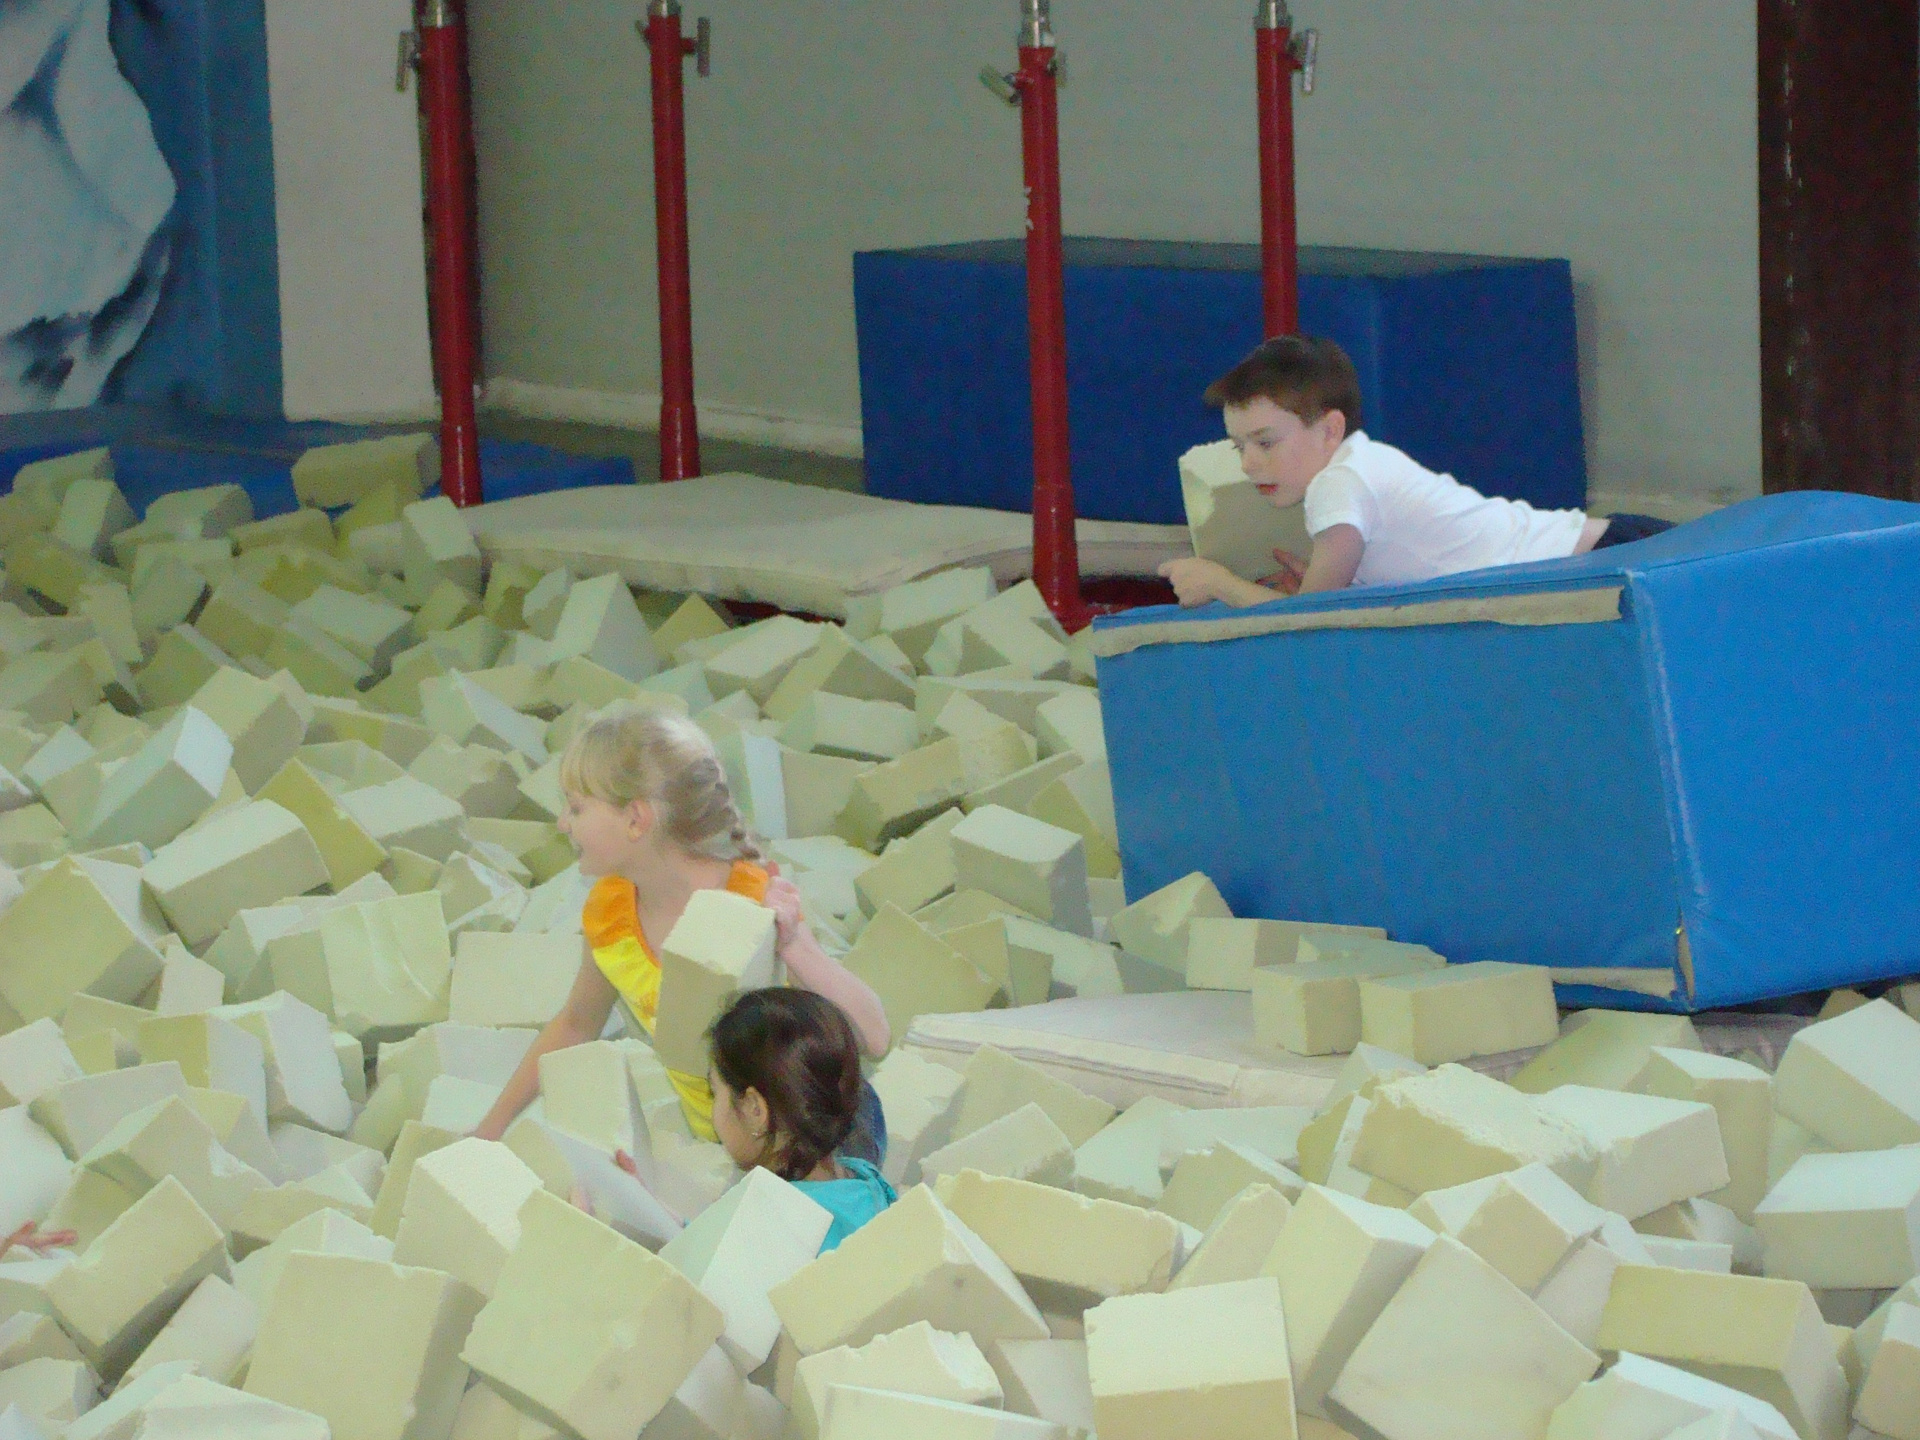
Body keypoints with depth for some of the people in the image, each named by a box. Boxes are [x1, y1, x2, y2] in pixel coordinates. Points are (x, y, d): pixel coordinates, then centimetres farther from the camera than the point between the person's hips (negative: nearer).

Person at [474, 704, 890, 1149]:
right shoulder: (610, 910, -6)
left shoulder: (758, 905, -25)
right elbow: (576, 1025, 15)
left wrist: (794, 946, -45)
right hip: (714, 1146, 6)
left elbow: (874, 1039, -31)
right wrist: (491, 1128, 16)